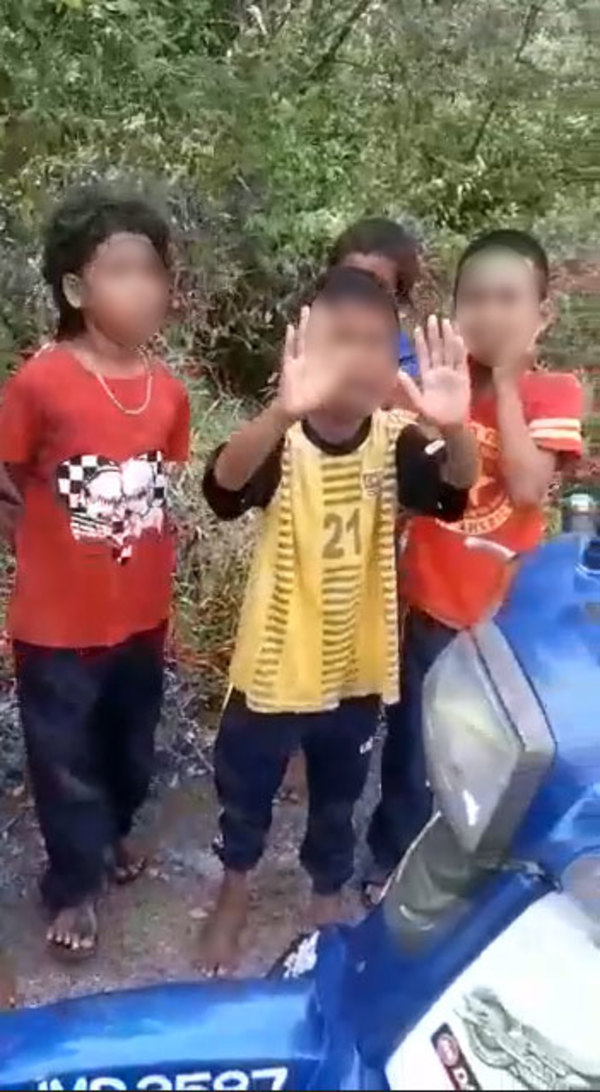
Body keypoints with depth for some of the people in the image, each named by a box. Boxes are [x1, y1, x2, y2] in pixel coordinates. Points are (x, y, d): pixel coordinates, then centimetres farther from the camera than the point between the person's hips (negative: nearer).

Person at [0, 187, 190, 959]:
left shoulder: (168, 389, -4)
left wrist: (147, 537, 2)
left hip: (142, 612, 5)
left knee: (131, 745, 24)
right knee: (66, 760, 13)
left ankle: (112, 834, 52)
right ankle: (73, 885, 36)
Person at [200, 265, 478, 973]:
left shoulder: (395, 442, -11)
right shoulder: (281, 440, -20)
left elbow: (456, 485, -30)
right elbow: (225, 483, -41)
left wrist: (454, 428, -54)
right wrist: (284, 411, -62)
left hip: (356, 664, 2)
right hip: (275, 663, -2)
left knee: (338, 797, 23)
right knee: (245, 788, 20)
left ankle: (327, 898, 50)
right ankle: (234, 889, 50)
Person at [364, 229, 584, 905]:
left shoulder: (553, 394, -8)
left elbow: (527, 486, -24)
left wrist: (504, 382, -21)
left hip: (508, 610, -1)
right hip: (430, 602, 2)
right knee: (411, 744, 14)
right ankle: (392, 863, 35)